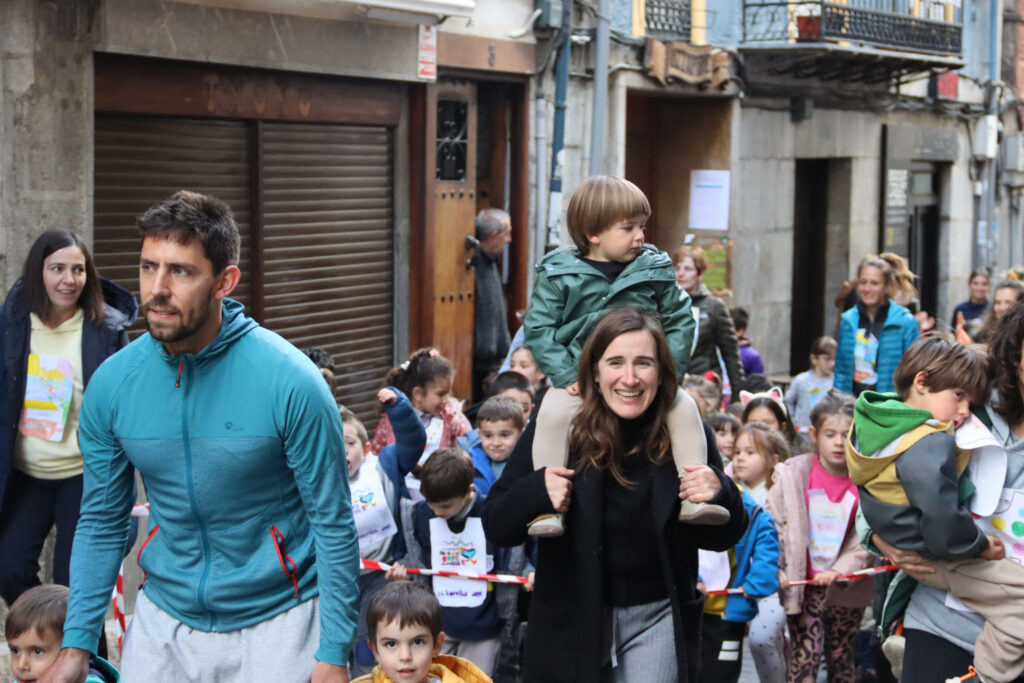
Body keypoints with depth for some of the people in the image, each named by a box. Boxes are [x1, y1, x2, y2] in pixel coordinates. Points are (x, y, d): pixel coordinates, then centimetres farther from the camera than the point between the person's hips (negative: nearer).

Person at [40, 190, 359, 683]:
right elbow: (101, 522, 4)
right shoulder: (111, 382, -7)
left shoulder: (290, 381, -19)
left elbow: (332, 524, -12)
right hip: (164, 618, 3)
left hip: (275, 621, -3)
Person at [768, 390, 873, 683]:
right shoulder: (792, 474, -6)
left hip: (847, 588, 1)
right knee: (805, 657, -6)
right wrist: (775, 569, -13)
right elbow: (771, 524, -4)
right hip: (801, 584, -1)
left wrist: (840, 571, -18)